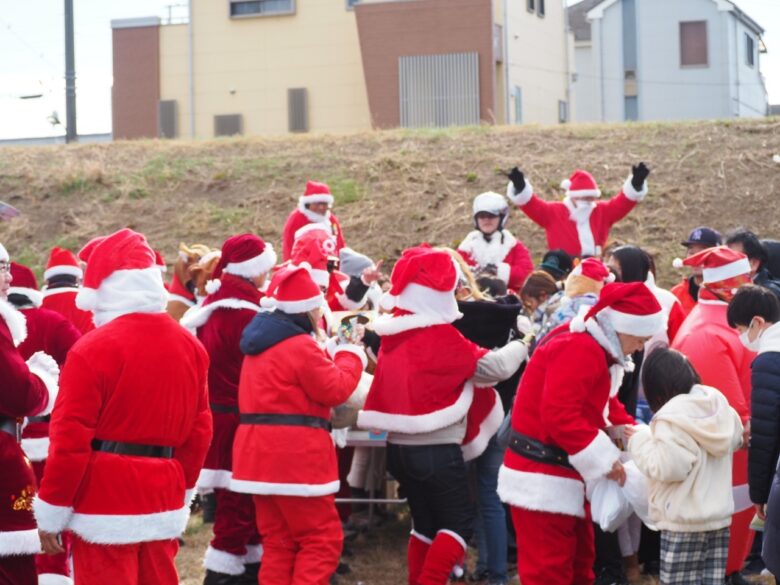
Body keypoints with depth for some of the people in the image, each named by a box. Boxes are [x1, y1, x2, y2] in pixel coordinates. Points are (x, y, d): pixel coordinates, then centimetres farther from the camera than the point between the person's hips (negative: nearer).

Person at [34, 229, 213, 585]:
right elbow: (199, 431, 10)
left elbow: (70, 440, -14)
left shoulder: (92, 350, -14)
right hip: (163, 504, 6)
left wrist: (51, 513, -5)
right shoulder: (189, 346, 5)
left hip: (104, 507, -6)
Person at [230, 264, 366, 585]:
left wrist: (334, 355, 16)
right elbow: (335, 389, -13)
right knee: (322, 538, -2)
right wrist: (351, 354, 3)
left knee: (278, 541, 13)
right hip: (295, 456, -9)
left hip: (258, 453, 9)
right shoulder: (301, 346, -15)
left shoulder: (259, 344, 16)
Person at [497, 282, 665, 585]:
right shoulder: (579, 350, -23)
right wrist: (605, 460, -24)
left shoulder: (597, 351, 11)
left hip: (563, 476, 11)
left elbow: (606, 406, 18)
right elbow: (559, 416, -30)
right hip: (542, 480, -11)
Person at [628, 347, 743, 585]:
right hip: (719, 517, 8)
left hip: (683, 523, -8)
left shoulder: (671, 417, -18)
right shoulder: (719, 406, 7)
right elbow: (734, 439, 24)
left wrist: (640, 440, -9)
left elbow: (668, 468, -22)